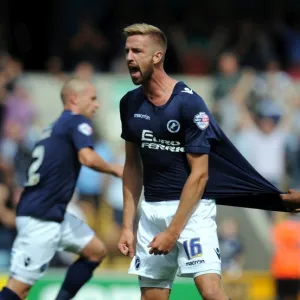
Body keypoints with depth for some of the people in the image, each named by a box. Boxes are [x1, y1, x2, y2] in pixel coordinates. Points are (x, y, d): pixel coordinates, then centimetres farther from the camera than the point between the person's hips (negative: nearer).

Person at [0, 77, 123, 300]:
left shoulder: (55, 127, 18)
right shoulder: (78, 122, -8)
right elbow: (88, 158, -23)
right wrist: (115, 170, -9)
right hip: (39, 218, -10)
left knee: (96, 251, 15)